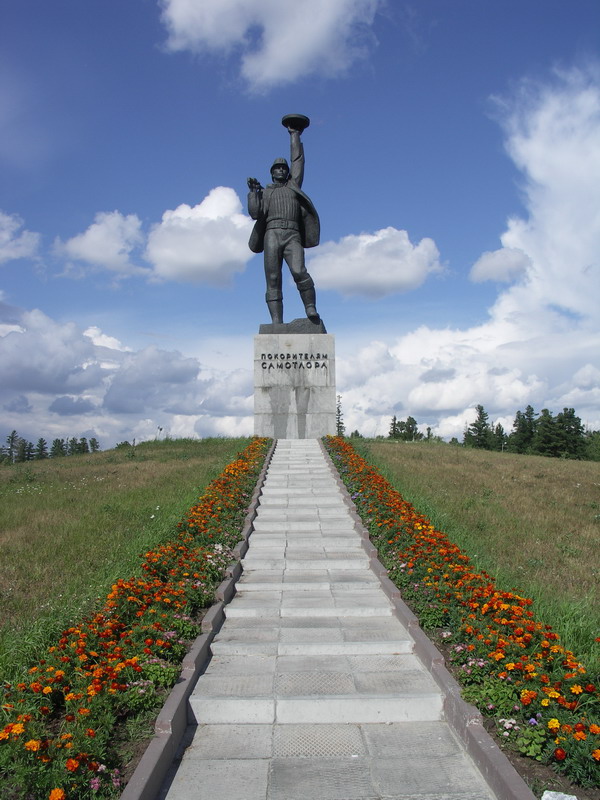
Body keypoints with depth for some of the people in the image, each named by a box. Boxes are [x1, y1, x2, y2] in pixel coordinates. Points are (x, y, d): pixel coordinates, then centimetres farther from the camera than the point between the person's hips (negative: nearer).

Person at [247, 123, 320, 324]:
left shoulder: (293, 185, 27)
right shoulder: (264, 193, 25)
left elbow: (298, 160, 26)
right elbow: (254, 213, 10)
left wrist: (294, 134, 32)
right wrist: (253, 191, 2)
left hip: (292, 236, 0)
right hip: (272, 234, 0)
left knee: (299, 272, -25)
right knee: (273, 281, -10)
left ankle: (311, 309, -16)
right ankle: (277, 322, -14)